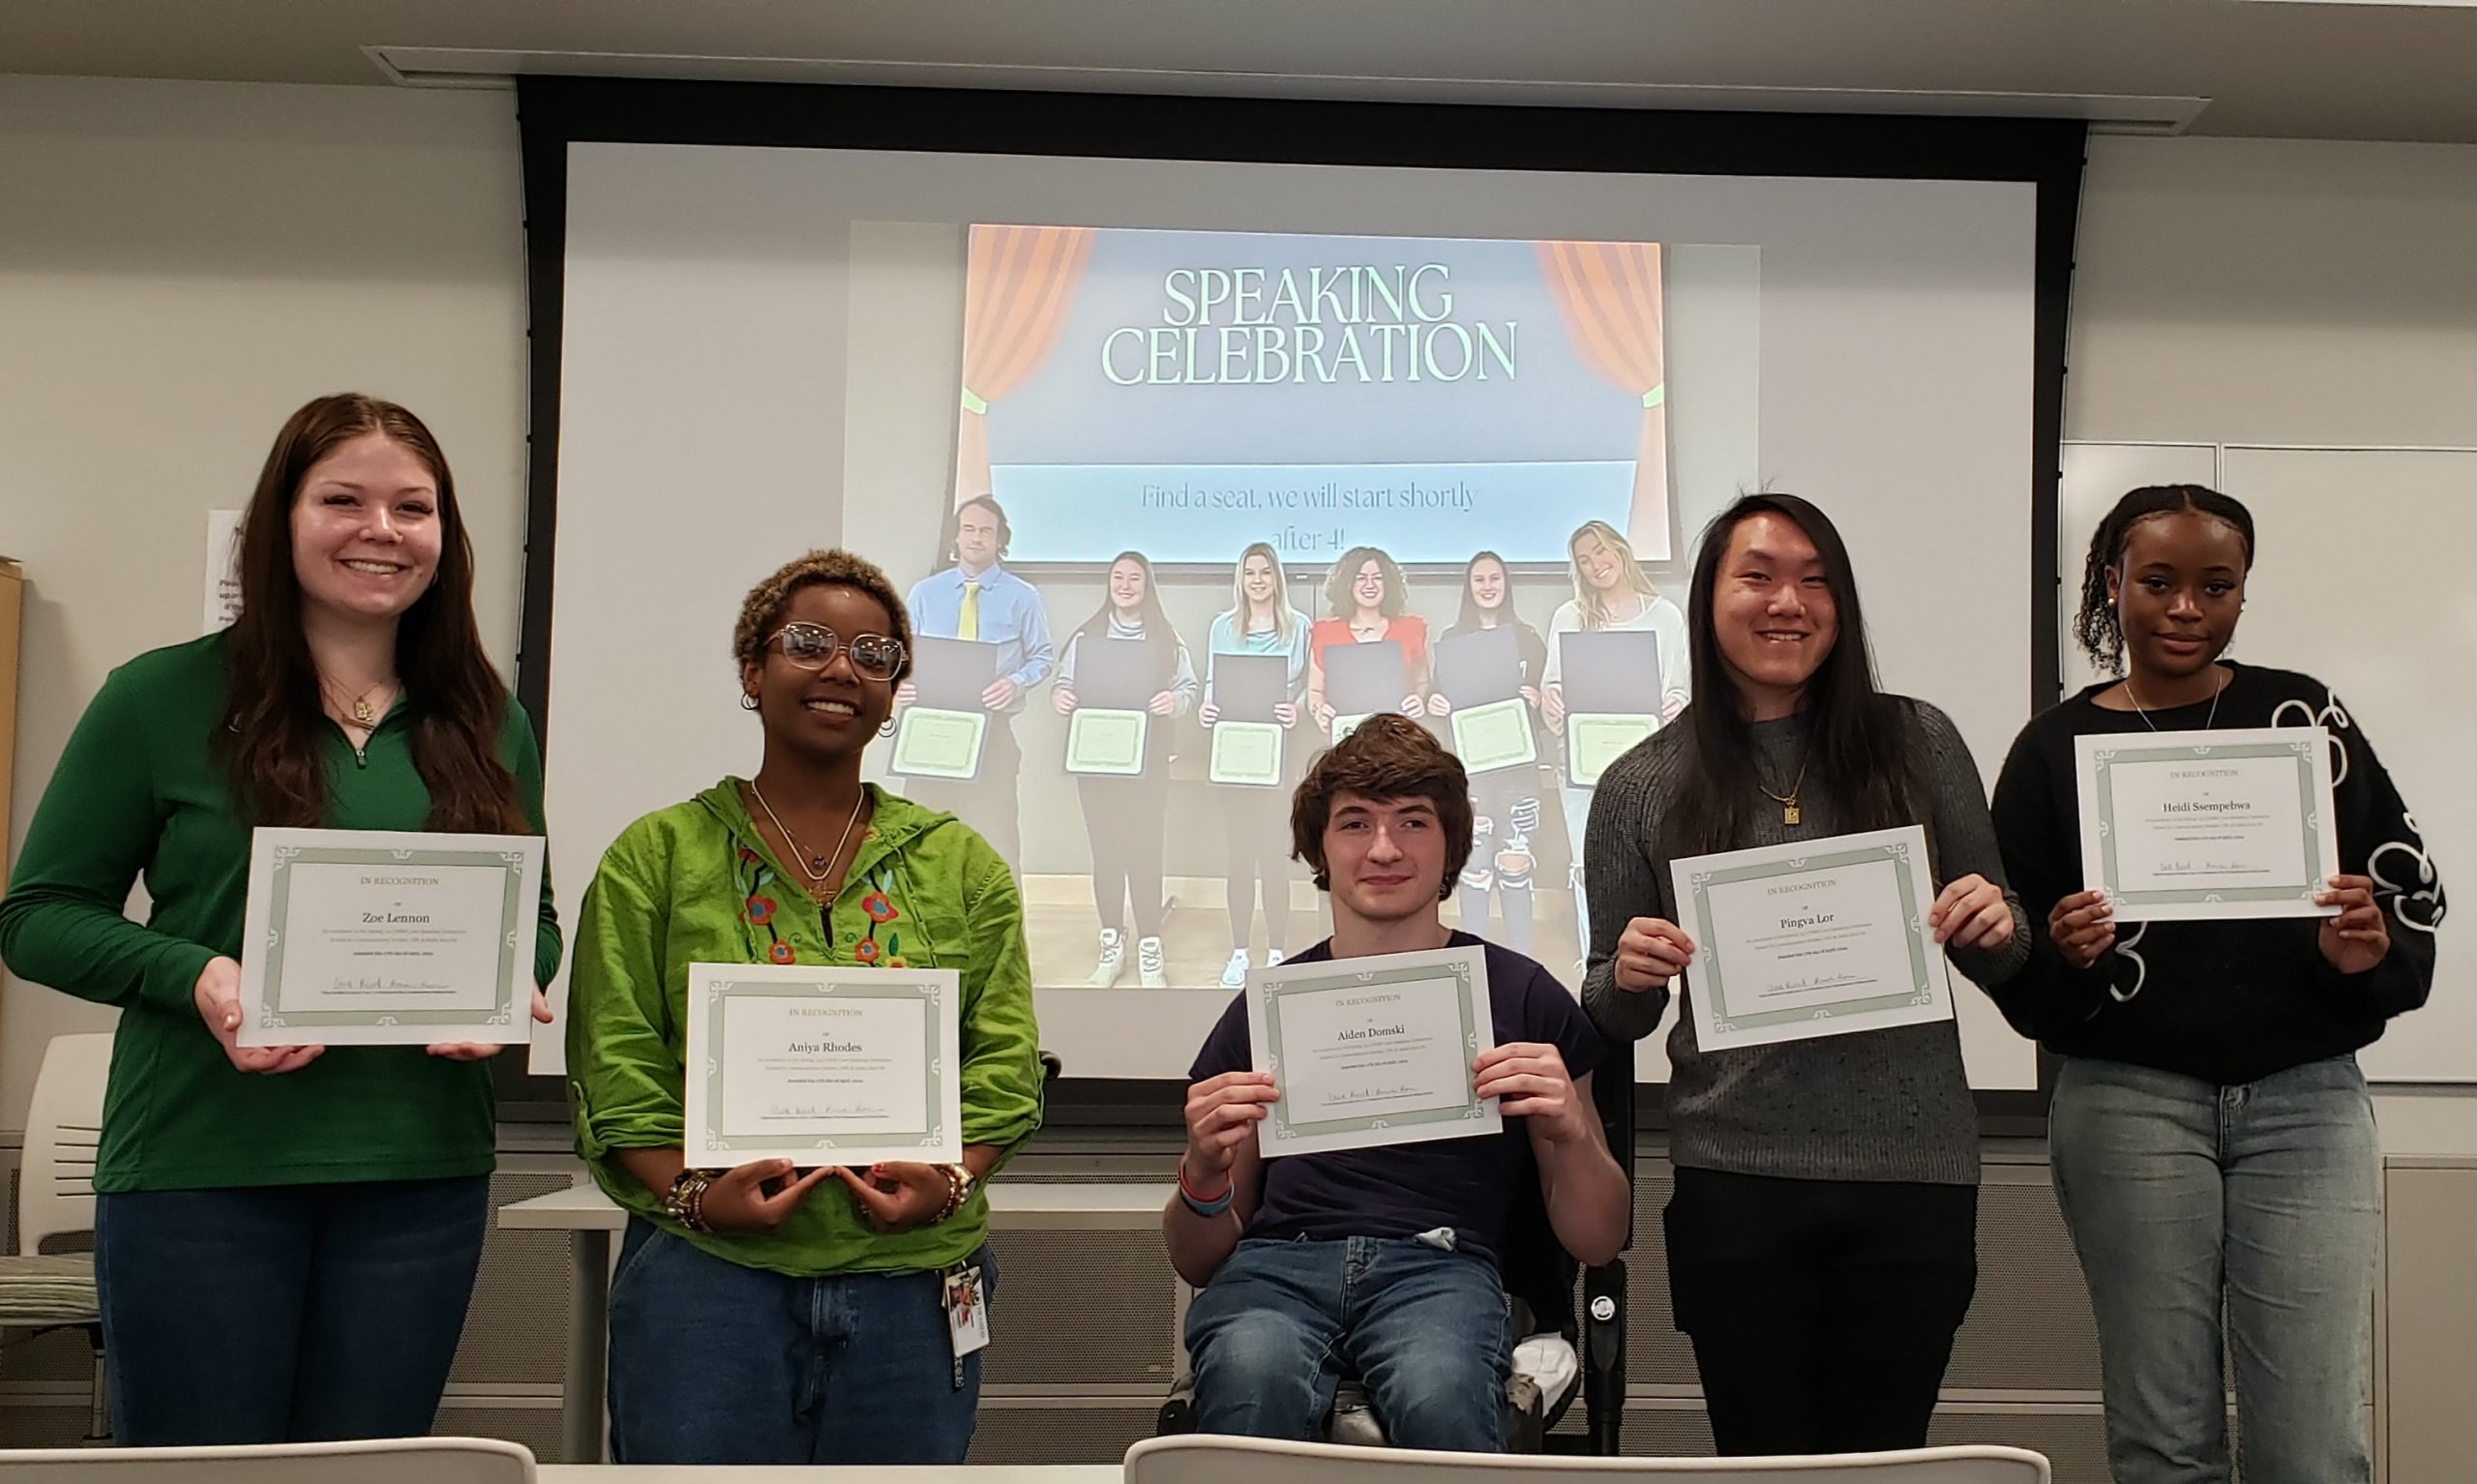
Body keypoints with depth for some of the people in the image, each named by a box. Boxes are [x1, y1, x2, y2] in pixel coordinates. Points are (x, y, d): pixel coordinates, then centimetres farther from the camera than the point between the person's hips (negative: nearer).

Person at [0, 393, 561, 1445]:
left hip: (423, 1174, 3)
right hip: (202, 1169, -3)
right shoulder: (162, 698, -3)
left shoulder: (487, 725, 8)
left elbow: (535, 918, 16)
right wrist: (194, 977, -17)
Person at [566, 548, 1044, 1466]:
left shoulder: (963, 866, 11)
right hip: (705, 1273, -2)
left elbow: (1006, 1063, 6)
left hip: (912, 1278, 2)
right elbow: (615, 1068, 1)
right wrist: (691, 1195, -14)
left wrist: (949, 1183, -11)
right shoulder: (656, 857, 6)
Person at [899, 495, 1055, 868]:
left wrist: (1016, 683, -16)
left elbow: (1043, 656, 4)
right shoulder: (924, 593, 10)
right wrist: (900, 682, -10)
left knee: (995, 837, -2)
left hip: (992, 730, -2)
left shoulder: (1022, 597, 3)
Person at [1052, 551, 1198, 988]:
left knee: (1145, 850, -5)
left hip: (1148, 759, -2)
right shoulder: (1087, 635, 6)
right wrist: (1059, 697, -12)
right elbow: (1065, 682, 10)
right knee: (1105, 850, 5)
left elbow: (1189, 689, 3)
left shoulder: (1167, 638, 3)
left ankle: (1149, 950, 2)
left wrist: (1175, 701, -18)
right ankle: (1111, 947, 14)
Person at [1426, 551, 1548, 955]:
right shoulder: (1452, 638, 8)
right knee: (1474, 866, -1)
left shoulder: (1528, 638, 6)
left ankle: (1521, 962, 6)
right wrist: (1434, 704, -13)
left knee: (1515, 865, -1)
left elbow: (1544, 697, 6)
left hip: (1517, 764, 0)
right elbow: (1440, 696, 9)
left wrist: (1536, 702, -16)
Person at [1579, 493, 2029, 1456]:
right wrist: (1628, 974, -13)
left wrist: (1994, 926, -10)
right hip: (1736, 1184, -1)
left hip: (1912, 1172, 1)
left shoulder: (1917, 743, 4)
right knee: (1764, 1458, 7)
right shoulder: (1640, 787, 2)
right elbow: (1612, 1013, 9)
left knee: (1884, 1460, 10)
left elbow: (2000, 964, 12)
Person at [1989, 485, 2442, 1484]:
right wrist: (2064, 955, -15)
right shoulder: (2058, 749, 5)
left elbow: (2407, 881, 9)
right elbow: (2021, 986, 6)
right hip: (2132, 1102, 0)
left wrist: (2371, 949, -12)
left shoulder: (2300, 715, 8)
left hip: (2304, 1098, 1)